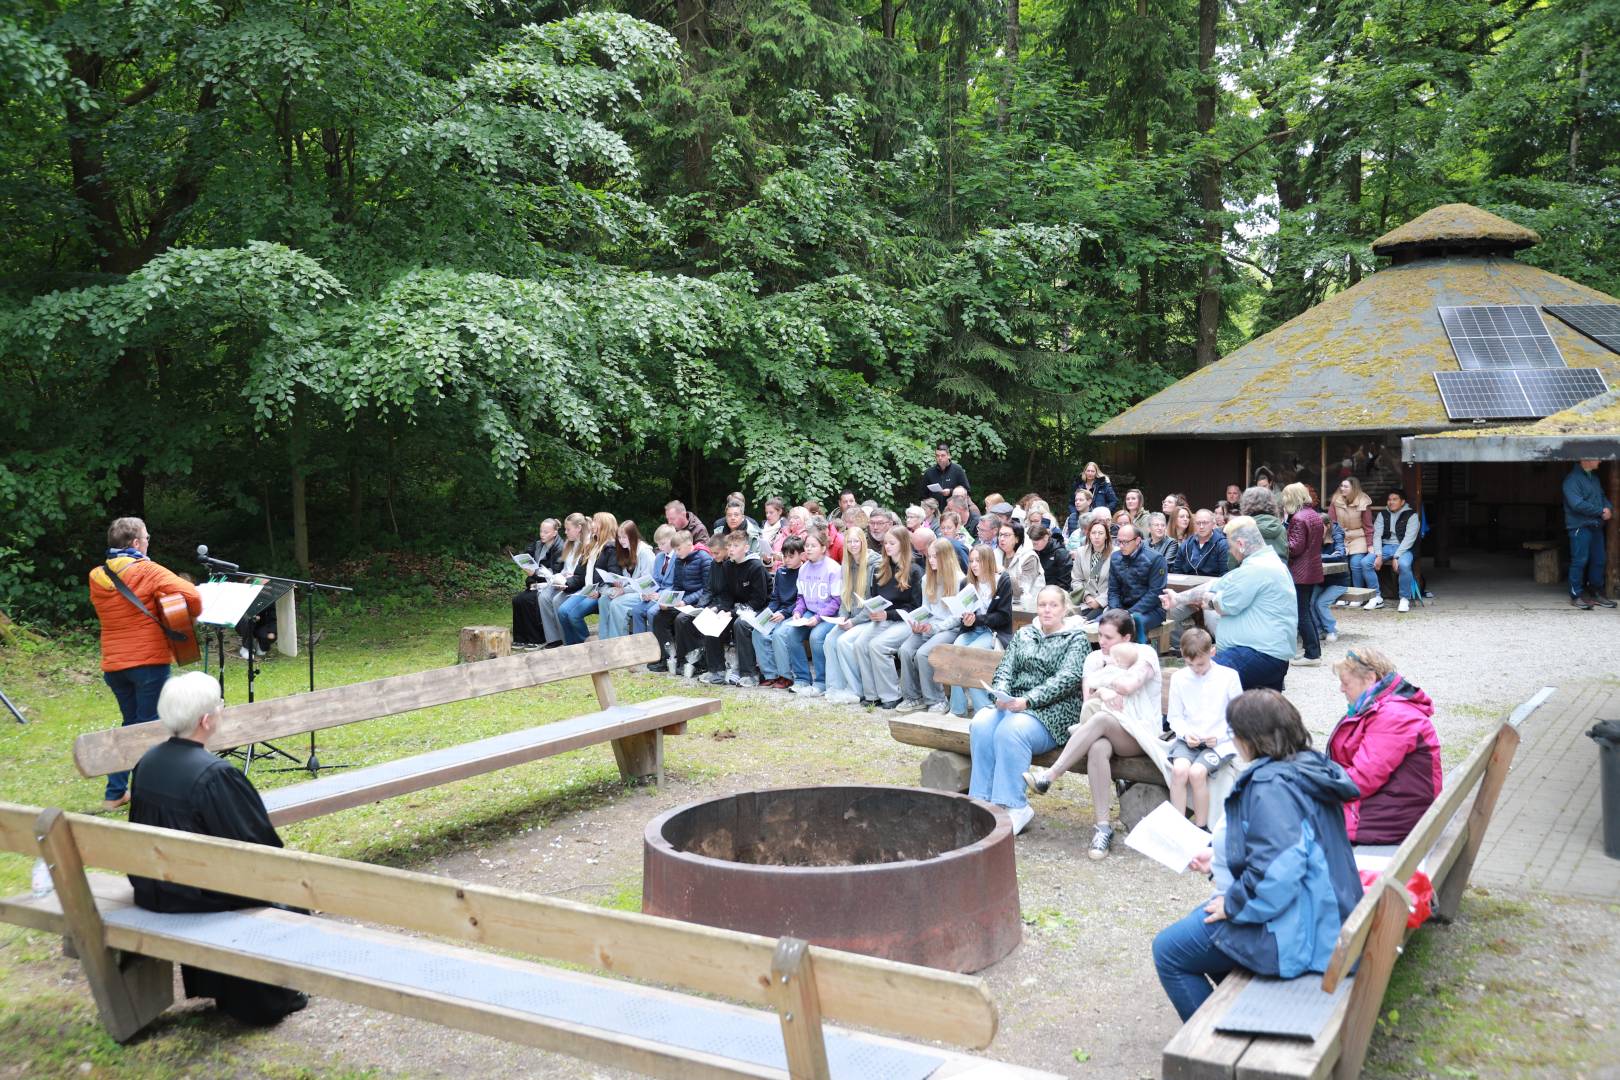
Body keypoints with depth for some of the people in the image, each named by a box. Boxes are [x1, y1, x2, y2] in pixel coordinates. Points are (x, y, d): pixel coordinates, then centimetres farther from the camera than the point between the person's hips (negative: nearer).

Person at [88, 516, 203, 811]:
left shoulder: (97, 577, 6)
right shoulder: (147, 571, -12)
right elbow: (191, 595, -23)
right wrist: (191, 617, -4)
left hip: (112, 665, 6)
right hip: (148, 661, -6)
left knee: (131, 723, 20)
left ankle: (115, 792, 20)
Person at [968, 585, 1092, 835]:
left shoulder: (1076, 638, 5)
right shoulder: (1023, 635, 21)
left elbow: (1067, 678, -9)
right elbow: (1005, 668, 12)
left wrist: (1028, 701, -21)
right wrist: (1001, 694, -12)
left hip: (1053, 711, -5)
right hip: (1012, 703, 5)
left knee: (1010, 731, -34)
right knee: (981, 725, -27)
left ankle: (1014, 807, -27)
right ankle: (984, 802, -24)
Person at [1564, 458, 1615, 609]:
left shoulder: (1594, 478, 16)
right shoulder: (1572, 479, -12)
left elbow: (1602, 496, 21)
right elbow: (1577, 504, -21)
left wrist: (1609, 508, -2)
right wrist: (1601, 511, -14)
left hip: (1596, 527, 8)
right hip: (1580, 527, -8)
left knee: (1599, 560, 10)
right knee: (1580, 561, -6)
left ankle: (1596, 593, 20)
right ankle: (1576, 595, 1)